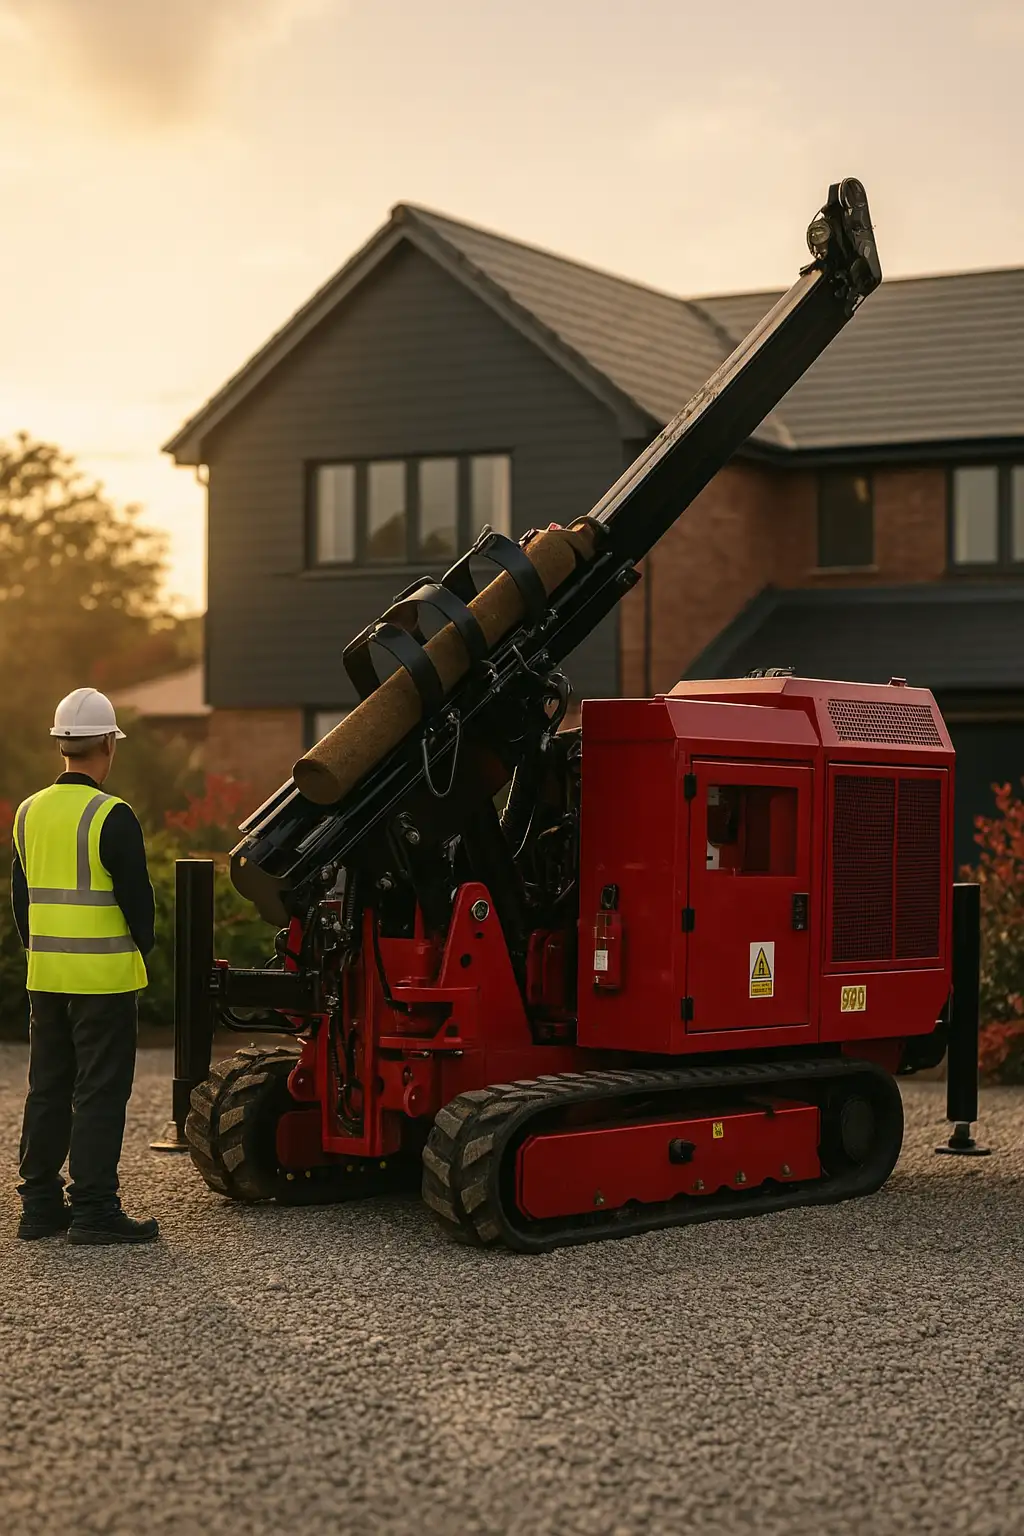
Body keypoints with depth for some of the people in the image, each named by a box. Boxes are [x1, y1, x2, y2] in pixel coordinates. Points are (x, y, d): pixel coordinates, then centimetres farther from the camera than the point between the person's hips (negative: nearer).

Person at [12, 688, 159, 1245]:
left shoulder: (30, 812, 7)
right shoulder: (112, 816, -14)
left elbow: (21, 893, 14)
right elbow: (136, 896, -12)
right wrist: (140, 948, 5)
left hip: (45, 976, 7)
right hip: (104, 978, -7)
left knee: (47, 1089, 13)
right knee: (100, 1094, -2)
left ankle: (40, 1204, 17)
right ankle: (93, 1209, -1)